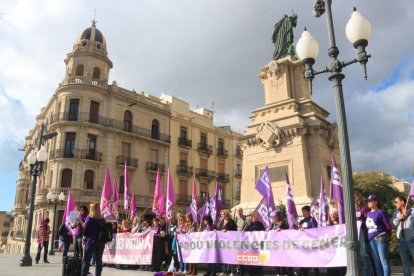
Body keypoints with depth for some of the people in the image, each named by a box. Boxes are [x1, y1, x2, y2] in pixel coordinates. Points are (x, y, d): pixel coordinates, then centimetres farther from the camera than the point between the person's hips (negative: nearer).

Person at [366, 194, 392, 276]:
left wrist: (387, 237, 2)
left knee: (384, 260, -5)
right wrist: (370, 236, 12)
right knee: (376, 261, 11)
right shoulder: (368, 213, 12)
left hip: (381, 238, -7)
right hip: (372, 240, 7)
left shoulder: (381, 212, -8)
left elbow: (388, 226, -6)